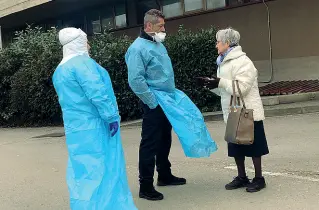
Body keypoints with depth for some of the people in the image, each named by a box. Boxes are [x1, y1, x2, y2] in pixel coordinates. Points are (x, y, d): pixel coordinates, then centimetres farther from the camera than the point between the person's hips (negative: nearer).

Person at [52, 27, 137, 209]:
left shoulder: (59, 70, 16)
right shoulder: (82, 62, -13)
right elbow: (97, 92, -22)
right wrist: (112, 116, -18)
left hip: (75, 128, 9)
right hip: (93, 126, -9)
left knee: (83, 170, 14)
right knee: (99, 168, -3)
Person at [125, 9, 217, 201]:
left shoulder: (158, 44, 13)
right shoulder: (138, 48, -16)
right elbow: (136, 80, -24)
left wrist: (171, 93, 16)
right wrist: (152, 101, -21)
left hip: (168, 100, 9)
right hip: (155, 104, -9)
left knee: (165, 140, 19)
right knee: (150, 144, -3)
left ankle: (165, 176, 34)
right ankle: (146, 186, 5)